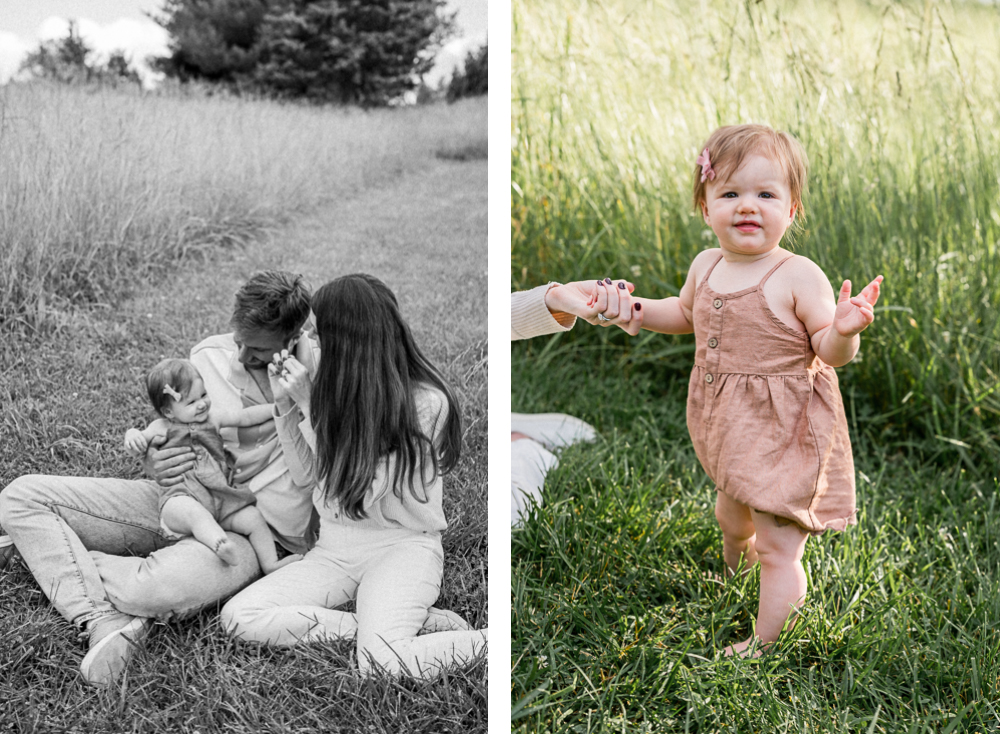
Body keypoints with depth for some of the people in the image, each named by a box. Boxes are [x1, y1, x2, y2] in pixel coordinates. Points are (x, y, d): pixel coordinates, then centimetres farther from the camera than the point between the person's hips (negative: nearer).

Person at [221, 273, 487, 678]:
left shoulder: (425, 402, -15)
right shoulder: (336, 388, 2)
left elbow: (354, 491, -17)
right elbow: (306, 476, 8)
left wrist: (310, 406, -15)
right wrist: (286, 406, -4)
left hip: (402, 544, -6)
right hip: (334, 549, 6)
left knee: (383, 662, -33)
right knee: (238, 616, -18)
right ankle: (378, 627, -13)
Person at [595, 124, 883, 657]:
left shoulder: (798, 276, -20)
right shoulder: (706, 266, -1)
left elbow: (830, 353, -18)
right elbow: (686, 313, 19)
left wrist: (843, 330, -39)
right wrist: (638, 312, 5)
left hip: (784, 430, -7)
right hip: (730, 428, 7)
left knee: (777, 548, 0)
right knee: (730, 511, 33)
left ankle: (762, 643, 14)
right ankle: (734, 563, 64)